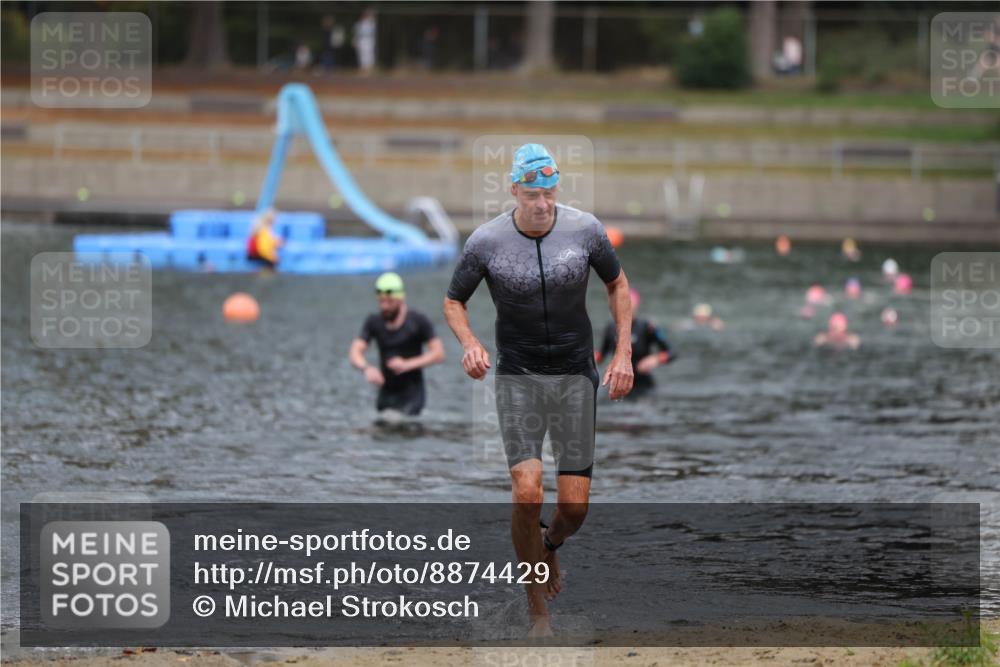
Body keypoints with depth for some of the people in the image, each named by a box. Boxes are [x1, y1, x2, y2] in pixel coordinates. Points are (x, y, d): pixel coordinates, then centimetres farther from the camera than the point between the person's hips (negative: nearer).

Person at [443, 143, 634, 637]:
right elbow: (453, 301, 3)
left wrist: (623, 353, 1)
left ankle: (550, 544, 36)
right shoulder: (486, 242, -12)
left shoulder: (584, 229, -8)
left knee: (574, 506, -2)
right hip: (518, 378, -1)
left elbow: (617, 283, 9)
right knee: (527, 492, -16)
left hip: (575, 376, 1)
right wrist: (468, 343, -17)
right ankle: (538, 607, 0)